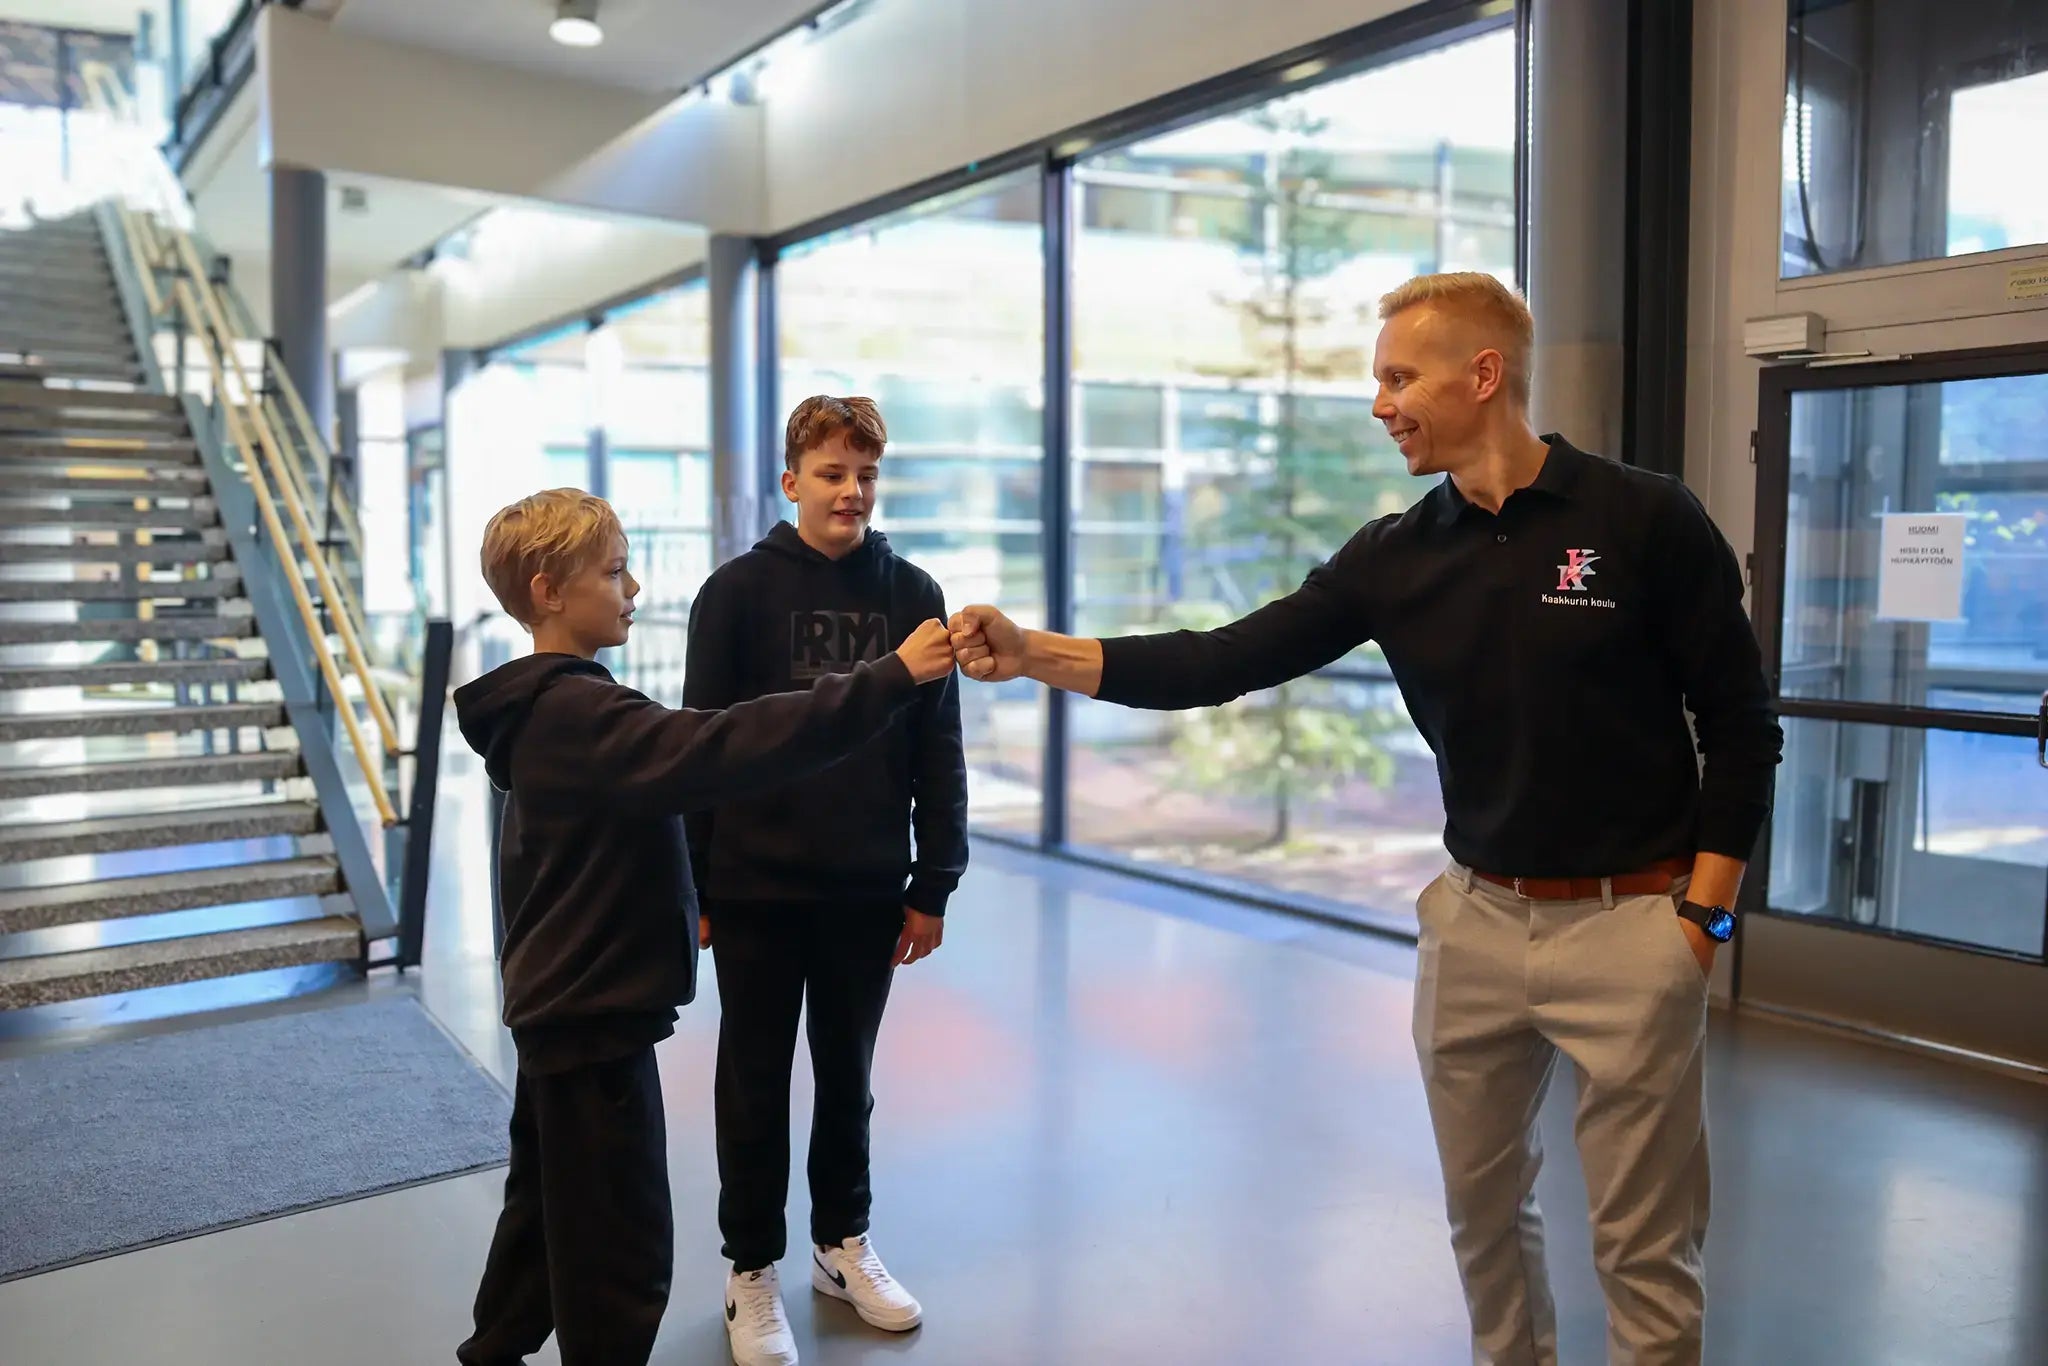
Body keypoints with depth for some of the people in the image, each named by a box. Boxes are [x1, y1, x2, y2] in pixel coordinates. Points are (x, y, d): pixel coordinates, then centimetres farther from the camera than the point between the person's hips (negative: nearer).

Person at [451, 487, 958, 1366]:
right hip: (593, 1014, -11)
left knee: (550, 1212, 24)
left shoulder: (552, 709, 11)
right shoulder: (577, 713, -23)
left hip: (562, 1003, 11)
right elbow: (723, 749, -35)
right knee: (621, 1245, 1)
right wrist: (887, 681, -37)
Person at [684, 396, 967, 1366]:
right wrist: (692, 886, -5)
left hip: (868, 889, 2)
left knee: (847, 1075, 16)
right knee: (755, 1085, 11)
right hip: (756, 888, -2)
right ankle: (754, 1270, 27)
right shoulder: (738, 591, -5)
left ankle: (842, 1242, 35)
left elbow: (938, 753, 2)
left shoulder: (913, 595, 0)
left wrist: (932, 885, 1)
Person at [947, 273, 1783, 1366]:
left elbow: (1740, 728, -4)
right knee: (1483, 1213, 17)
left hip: (1628, 926, -4)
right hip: (1475, 920, 4)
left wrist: (1699, 917, -8)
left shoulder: (1646, 521, -8)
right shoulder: (1395, 557, 2)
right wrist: (1034, 654, -10)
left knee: (1642, 1245, 6)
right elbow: (1224, 662, -2)